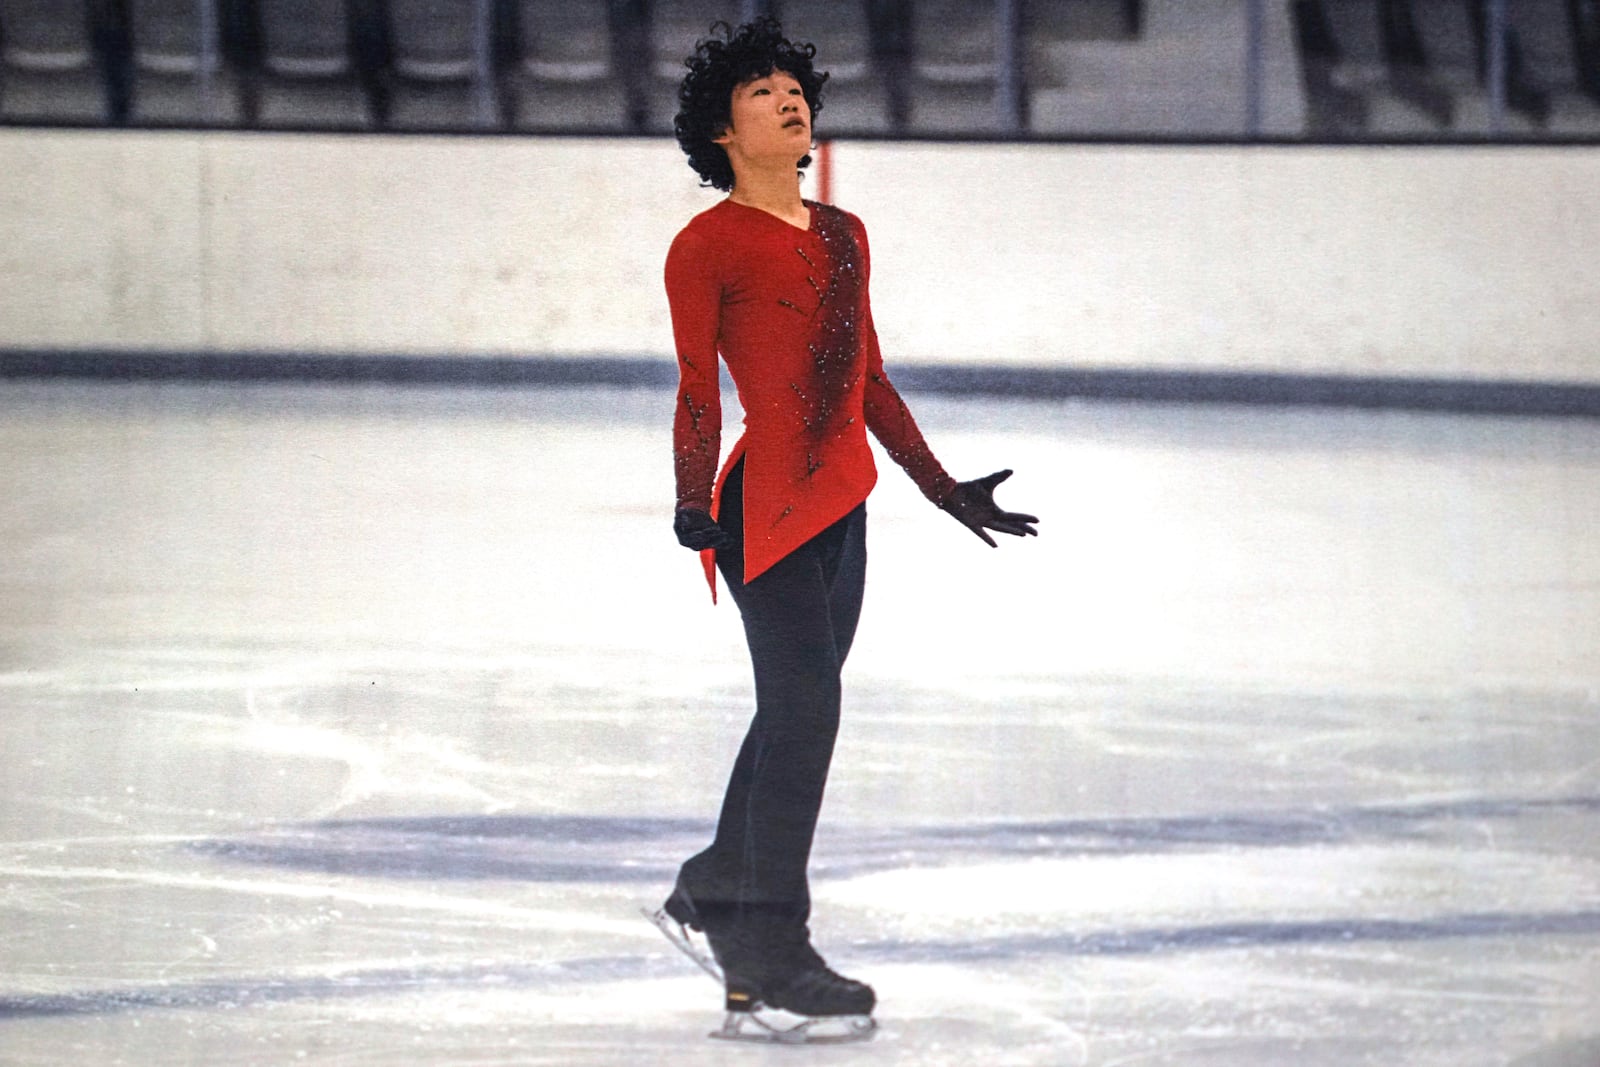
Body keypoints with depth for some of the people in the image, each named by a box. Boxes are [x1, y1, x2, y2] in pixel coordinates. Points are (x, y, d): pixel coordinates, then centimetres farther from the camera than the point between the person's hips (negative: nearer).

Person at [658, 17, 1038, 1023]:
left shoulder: (844, 237, 16)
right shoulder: (707, 246, -6)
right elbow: (698, 390, -10)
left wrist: (945, 489, 22)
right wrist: (694, 503, -22)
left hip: (840, 510, 8)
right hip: (769, 505, -8)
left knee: (796, 712, 13)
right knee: (806, 704, -12)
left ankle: (717, 888, 29)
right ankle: (772, 947, -7)